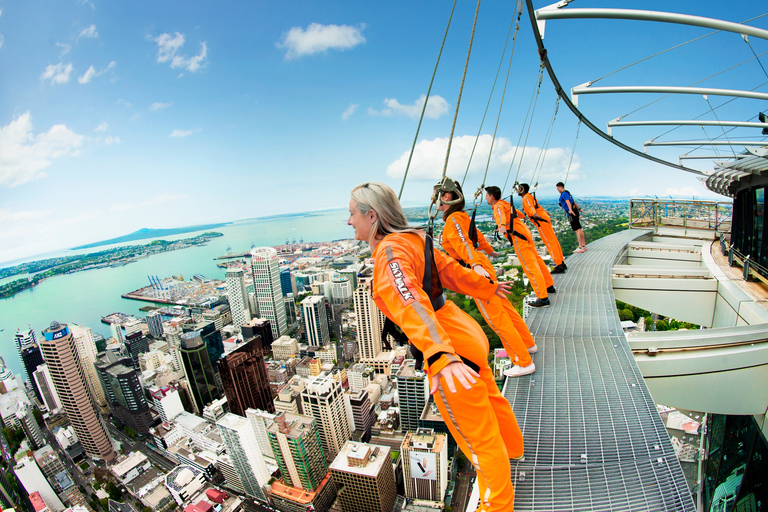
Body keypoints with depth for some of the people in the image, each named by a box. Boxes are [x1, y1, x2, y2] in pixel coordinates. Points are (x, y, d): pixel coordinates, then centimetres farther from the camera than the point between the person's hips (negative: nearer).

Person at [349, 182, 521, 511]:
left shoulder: (389, 252, -22)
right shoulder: (411, 239, 5)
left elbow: (411, 304, -38)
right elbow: (451, 269, 15)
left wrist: (441, 357, -49)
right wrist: (486, 287, 27)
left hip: (450, 351, -10)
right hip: (463, 334, 10)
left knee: (479, 441, 13)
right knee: (490, 400, 35)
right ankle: (511, 447, 63)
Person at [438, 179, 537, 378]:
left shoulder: (453, 220, -14)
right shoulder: (461, 216, 12)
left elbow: (464, 244, -30)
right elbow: (477, 236, 26)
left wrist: (475, 265, -44)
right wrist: (490, 251, 43)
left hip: (477, 271, -10)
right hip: (481, 266, 10)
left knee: (497, 318, 0)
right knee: (504, 308, 22)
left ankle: (524, 363, 12)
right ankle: (527, 344, 41)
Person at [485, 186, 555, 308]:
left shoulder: (498, 206, -8)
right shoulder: (505, 203, 19)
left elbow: (501, 216, -32)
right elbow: (519, 214, 34)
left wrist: (502, 226, -52)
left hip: (518, 237, -9)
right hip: (525, 232, 9)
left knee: (530, 266, -9)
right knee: (536, 259, 20)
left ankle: (543, 298, -7)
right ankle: (549, 286, 36)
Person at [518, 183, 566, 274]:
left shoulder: (526, 198, -6)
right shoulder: (530, 196, 23)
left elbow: (530, 206, -27)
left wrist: (534, 214, -45)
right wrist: (545, 212, 53)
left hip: (541, 221, -10)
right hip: (544, 218, 10)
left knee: (550, 243, -10)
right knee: (553, 241, 11)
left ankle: (559, 266, -11)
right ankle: (562, 263, 18)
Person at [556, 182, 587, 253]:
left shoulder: (564, 194, -9)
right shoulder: (567, 193, 22)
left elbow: (568, 202, -26)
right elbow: (574, 202, 33)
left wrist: (570, 210, -41)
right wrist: (579, 209, 43)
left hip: (572, 214, -10)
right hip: (574, 212, 10)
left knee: (577, 230, -11)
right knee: (579, 229, 11)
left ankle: (580, 247, -12)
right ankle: (584, 245, 17)